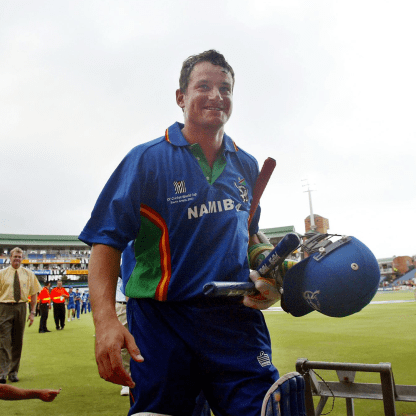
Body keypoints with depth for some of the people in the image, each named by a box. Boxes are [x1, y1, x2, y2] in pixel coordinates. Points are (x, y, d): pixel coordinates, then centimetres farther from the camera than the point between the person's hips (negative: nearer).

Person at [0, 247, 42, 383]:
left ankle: (13, 372, 18)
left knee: (17, 342, 8)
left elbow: (34, 293, 9)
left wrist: (32, 312, 2)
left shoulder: (28, 274, 7)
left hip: (21, 308, 2)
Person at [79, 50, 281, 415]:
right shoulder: (147, 160, -4)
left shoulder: (247, 166, 10)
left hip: (237, 320, 4)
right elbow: (107, 242, -8)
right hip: (163, 323, -3)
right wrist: (105, 320, -21)